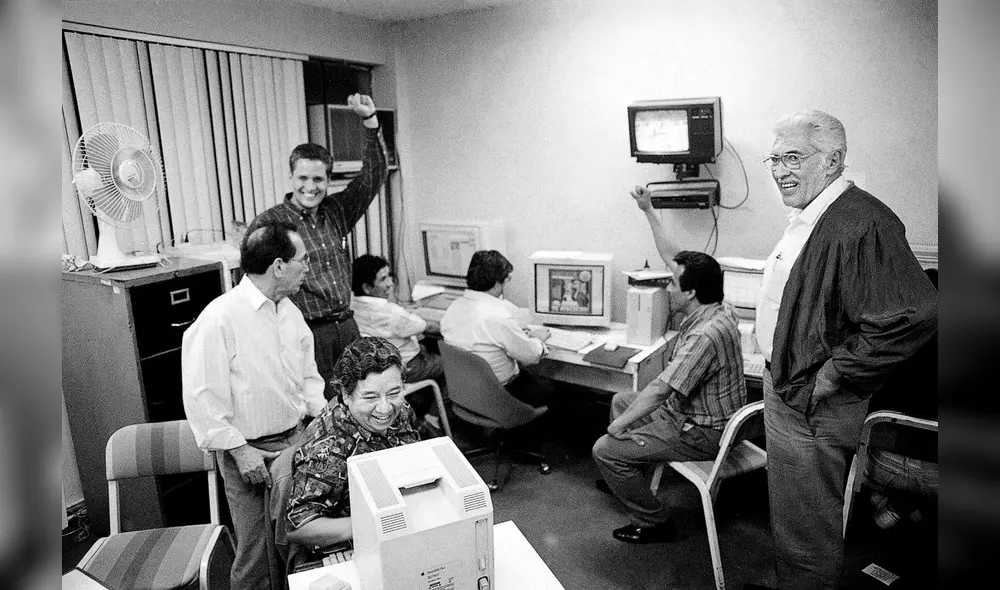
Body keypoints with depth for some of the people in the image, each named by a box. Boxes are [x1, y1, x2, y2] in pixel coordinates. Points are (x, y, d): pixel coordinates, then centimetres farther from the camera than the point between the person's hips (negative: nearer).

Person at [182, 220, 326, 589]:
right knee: (258, 552, 4)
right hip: (249, 451, -6)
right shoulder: (219, 319, -17)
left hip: (297, 440, 6)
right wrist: (239, 450, -16)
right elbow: (202, 396, -16)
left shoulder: (290, 312, 6)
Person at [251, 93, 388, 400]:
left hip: (347, 325, 5)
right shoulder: (270, 222, -6)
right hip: (307, 332, -5)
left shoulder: (337, 211, 9)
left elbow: (373, 176, 3)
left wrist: (370, 121, -4)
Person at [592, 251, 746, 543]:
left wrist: (620, 423, -20)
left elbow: (661, 390, -31)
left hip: (702, 434, -11)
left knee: (605, 450, -11)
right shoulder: (722, 311, -4)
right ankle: (625, 477, 41)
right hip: (686, 409, 11)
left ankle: (654, 522, 7)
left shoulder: (706, 335, -34)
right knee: (620, 401, 24)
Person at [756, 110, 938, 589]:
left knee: (806, 535, 7)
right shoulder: (806, 218, 9)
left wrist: (834, 374, -23)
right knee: (790, 516, 25)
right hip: (785, 390, 10)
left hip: (812, 407, -10)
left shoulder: (861, 223, -23)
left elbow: (915, 316, -31)